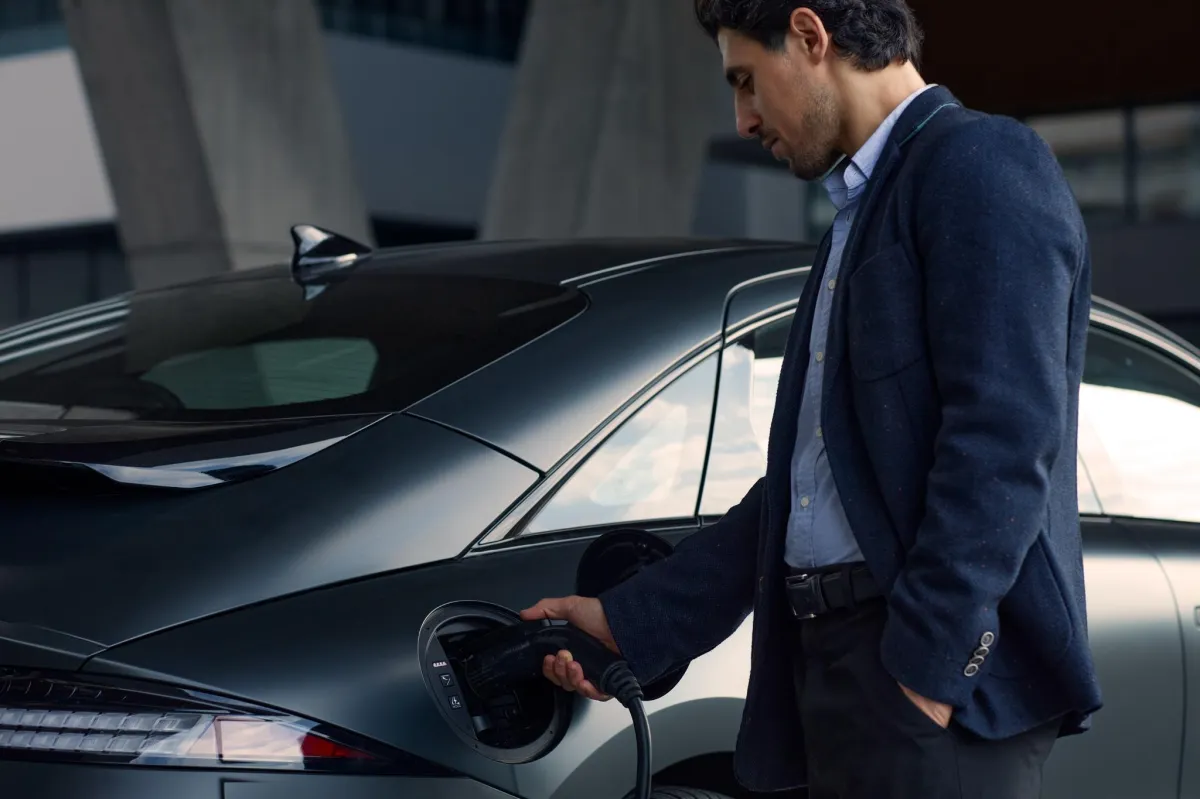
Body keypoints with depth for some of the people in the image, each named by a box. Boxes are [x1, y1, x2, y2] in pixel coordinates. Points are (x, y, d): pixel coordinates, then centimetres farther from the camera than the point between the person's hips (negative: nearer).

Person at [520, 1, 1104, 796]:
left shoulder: (981, 163, -6)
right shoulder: (862, 213, 21)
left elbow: (1006, 439, -17)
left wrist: (927, 666, -20)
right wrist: (633, 621, 21)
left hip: (935, 664, -9)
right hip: (835, 663, 9)